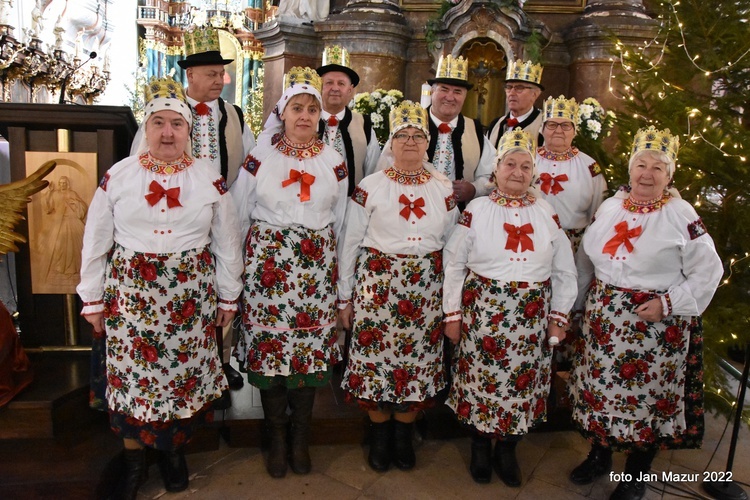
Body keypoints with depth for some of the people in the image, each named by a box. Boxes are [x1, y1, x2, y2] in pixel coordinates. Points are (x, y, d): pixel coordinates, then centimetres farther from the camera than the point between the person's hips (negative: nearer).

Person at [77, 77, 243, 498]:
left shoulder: (210, 179, 0)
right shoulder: (117, 176, 0)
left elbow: (228, 243, 5)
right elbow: (96, 242, 4)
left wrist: (228, 297, 6)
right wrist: (92, 299, 4)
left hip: (190, 295, 0)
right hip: (130, 291, 1)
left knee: (184, 373, 7)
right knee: (131, 372, 7)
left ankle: (174, 450, 31)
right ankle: (135, 456, 29)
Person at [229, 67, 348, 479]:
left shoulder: (334, 162, 8)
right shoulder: (259, 158, 3)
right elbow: (238, 216, 8)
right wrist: (248, 259, 8)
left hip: (316, 266, 1)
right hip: (267, 263, -1)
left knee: (310, 349, 3)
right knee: (268, 348, 1)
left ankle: (301, 440, 22)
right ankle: (277, 440, 21)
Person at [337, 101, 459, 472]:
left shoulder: (444, 188, 6)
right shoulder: (370, 187, -2)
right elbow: (349, 243, 0)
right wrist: (345, 297, 1)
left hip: (426, 287, 3)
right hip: (377, 284, -2)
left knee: (418, 359, 8)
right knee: (376, 357, 3)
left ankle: (403, 437, 29)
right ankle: (379, 438, 26)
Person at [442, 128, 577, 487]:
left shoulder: (547, 214, 6)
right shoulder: (476, 211, -2)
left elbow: (564, 272, 9)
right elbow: (454, 264, -2)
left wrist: (558, 317, 6)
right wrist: (452, 314, -3)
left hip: (532, 316, 2)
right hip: (483, 311, -2)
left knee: (521, 383, 9)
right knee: (481, 380, 6)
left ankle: (507, 452, 31)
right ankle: (480, 450, 30)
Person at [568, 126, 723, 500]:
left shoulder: (682, 215, -8)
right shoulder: (610, 207, 5)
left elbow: (707, 272, -6)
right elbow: (586, 259, 13)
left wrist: (668, 303, -16)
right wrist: (577, 301, 13)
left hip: (656, 324, -4)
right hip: (603, 318, 4)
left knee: (646, 395, 8)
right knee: (598, 387, 13)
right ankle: (599, 456, 37)